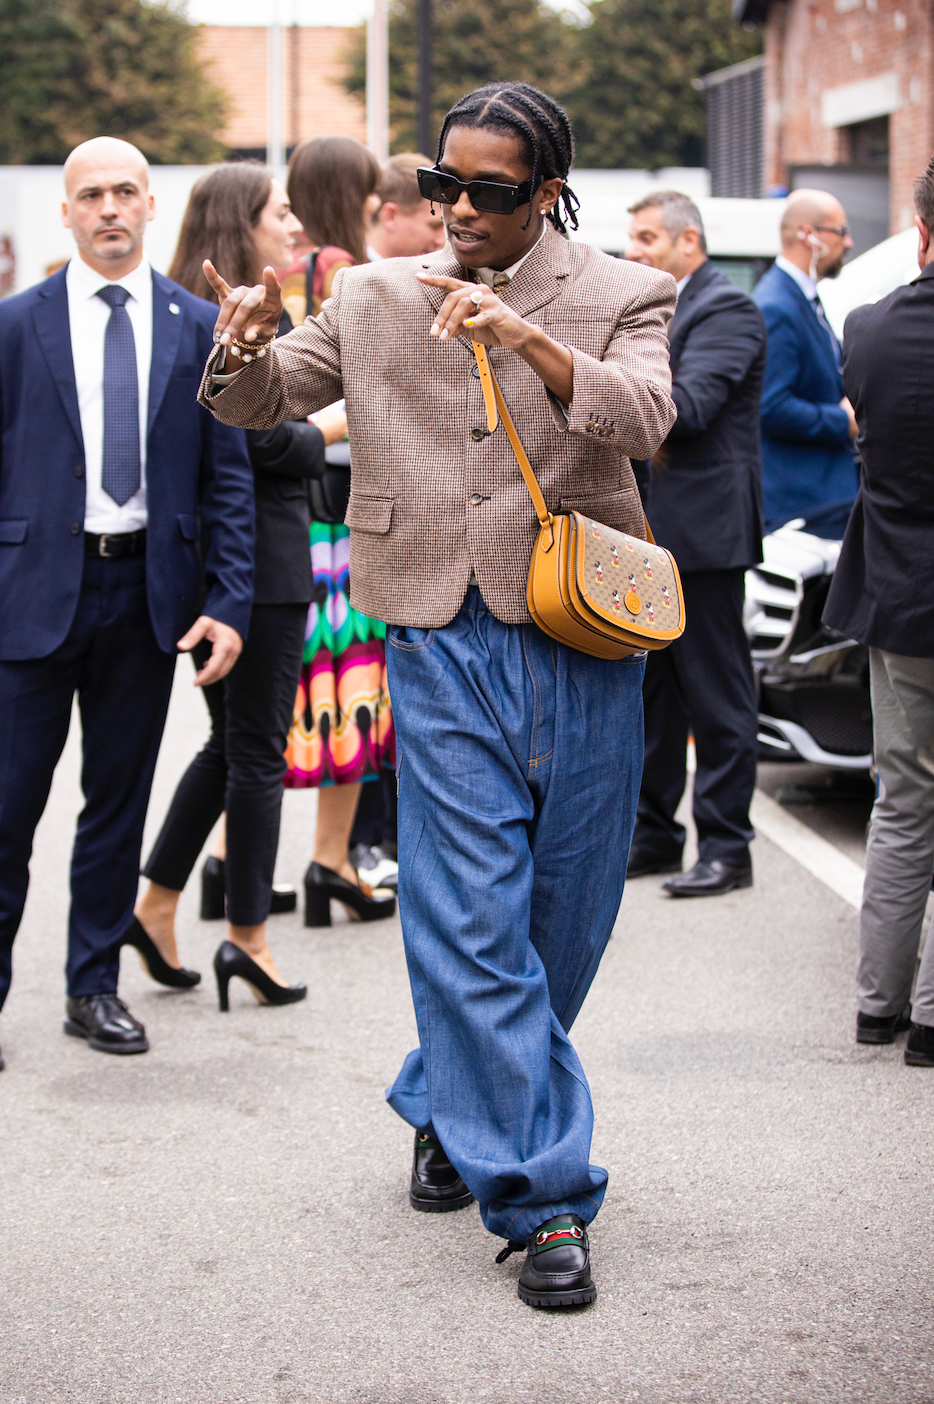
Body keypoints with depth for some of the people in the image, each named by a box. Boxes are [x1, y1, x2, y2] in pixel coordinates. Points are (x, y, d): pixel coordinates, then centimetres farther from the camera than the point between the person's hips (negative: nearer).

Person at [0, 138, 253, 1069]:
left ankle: (95, 987, 22)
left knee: (119, 799, 10)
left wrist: (228, 602, -3)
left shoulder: (197, 327, 5)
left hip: (149, 589, 2)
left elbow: (227, 477, 5)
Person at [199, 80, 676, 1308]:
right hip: (442, 645, 0)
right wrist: (244, 348, -6)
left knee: (562, 917, 10)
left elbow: (642, 421, -15)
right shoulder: (376, 298, 10)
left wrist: (531, 341, -31)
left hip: (581, 642, 0)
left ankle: (452, 1106, 35)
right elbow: (265, 403, 18)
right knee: (470, 919, -8)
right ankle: (545, 1197, 0)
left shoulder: (620, 297, 3)